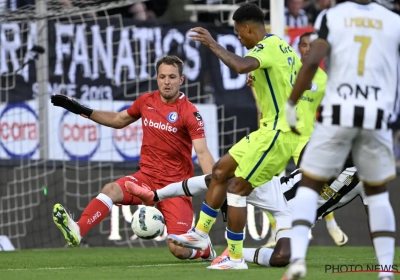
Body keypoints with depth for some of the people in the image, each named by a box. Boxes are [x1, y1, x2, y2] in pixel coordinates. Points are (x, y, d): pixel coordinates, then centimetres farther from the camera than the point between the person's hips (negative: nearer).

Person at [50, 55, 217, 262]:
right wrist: (82, 111, 18)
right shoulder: (146, 101, 4)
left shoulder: (189, 113, -11)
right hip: (147, 175, 4)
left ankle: (204, 248, 21)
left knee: (179, 250, -13)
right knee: (111, 190, -27)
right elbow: (119, 120, 23)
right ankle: (76, 231, -42)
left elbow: (202, 153, -19)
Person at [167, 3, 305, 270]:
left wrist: (213, 44, -28)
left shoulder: (268, 47, -18)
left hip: (277, 133, -10)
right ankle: (200, 233, 22)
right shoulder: (282, 46, 13)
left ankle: (235, 258, 0)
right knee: (221, 171, 16)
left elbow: (241, 66, -39)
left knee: (237, 189, -6)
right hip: (272, 129, 10)